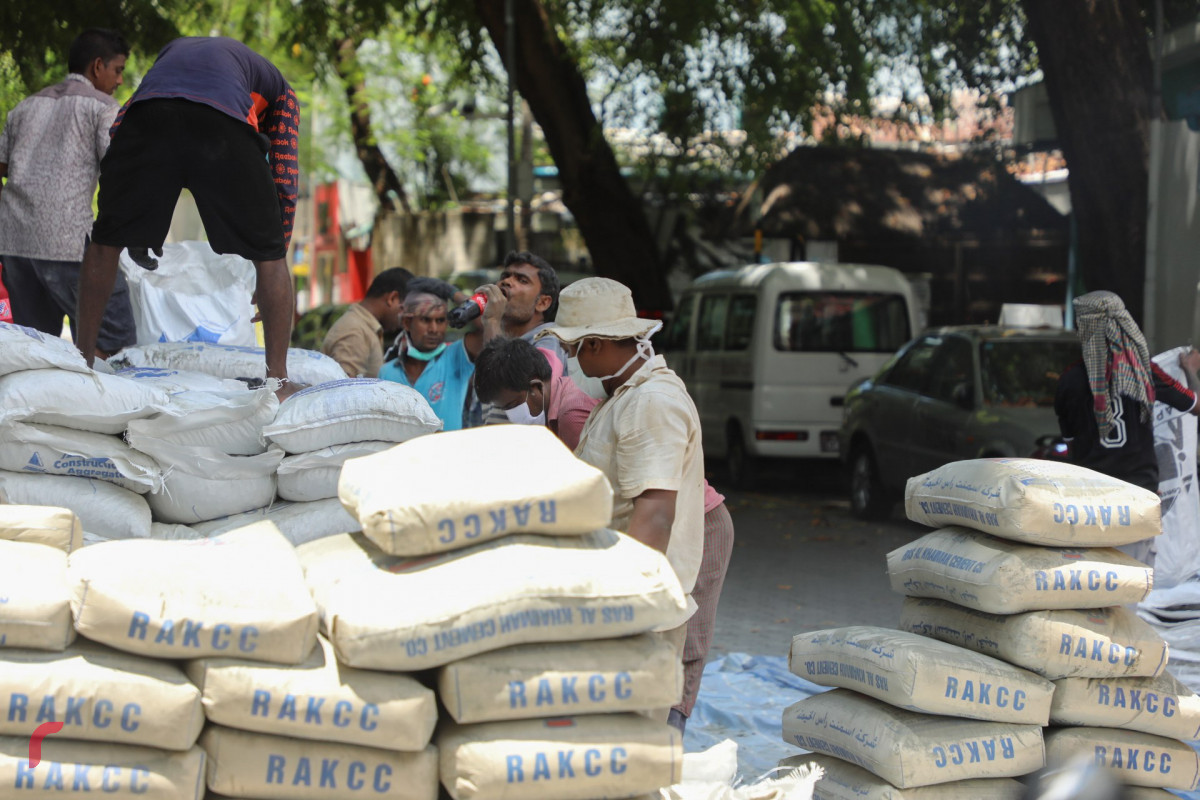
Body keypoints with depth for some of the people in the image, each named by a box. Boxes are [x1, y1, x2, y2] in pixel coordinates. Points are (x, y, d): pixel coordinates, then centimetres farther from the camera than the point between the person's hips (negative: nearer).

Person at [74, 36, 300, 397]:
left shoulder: (173, 48, 45)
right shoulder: (278, 87, 36)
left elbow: (119, 128, 33)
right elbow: (285, 181, 25)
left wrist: (136, 228, 34)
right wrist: (274, 258, 32)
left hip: (147, 114, 2)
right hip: (225, 124, -2)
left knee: (106, 239, 22)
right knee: (267, 252, 14)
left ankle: (83, 359, 26)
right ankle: (278, 378, 11)